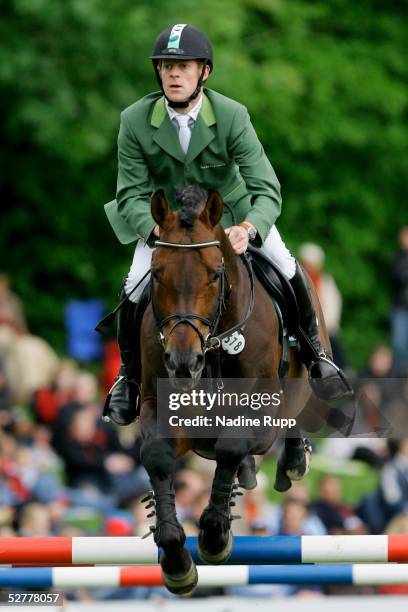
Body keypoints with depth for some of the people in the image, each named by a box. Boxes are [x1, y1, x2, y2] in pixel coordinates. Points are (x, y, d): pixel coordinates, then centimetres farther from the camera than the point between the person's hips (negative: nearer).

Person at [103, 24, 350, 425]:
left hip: (230, 208, 0)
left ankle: (313, 350, 16)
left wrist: (247, 228, -48)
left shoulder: (232, 116, -27)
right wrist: (155, 229, -38)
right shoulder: (135, 121, -24)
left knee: (288, 269, -11)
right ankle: (128, 372, 12)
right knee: (134, 289, -15)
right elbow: (132, 193, -17)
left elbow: (266, 190, -27)